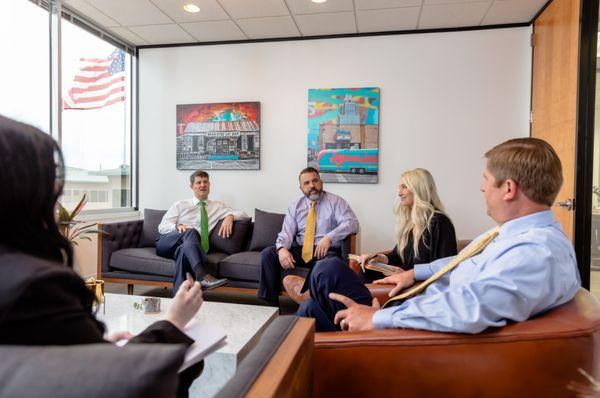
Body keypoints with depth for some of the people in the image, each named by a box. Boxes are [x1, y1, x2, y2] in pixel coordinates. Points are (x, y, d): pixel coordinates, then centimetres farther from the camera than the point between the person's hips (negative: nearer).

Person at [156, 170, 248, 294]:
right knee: (192, 232, -34)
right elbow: (162, 227, 10)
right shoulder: (180, 205, 18)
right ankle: (203, 276, -54)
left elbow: (243, 214, 14)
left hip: (186, 247, 0)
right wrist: (177, 226, -12)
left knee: (184, 250, -38)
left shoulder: (217, 206, 20)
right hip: (167, 243, 0)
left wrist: (230, 216, -8)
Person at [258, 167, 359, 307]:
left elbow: (352, 223, -9)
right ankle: (271, 304, -9)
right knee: (268, 254, -16)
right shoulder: (295, 206, 14)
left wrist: (329, 237, -26)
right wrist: (282, 248, -20)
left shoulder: (335, 201, 4)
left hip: (326, 250, -4)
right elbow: (287, 232, 4)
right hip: (300, 250, 4)